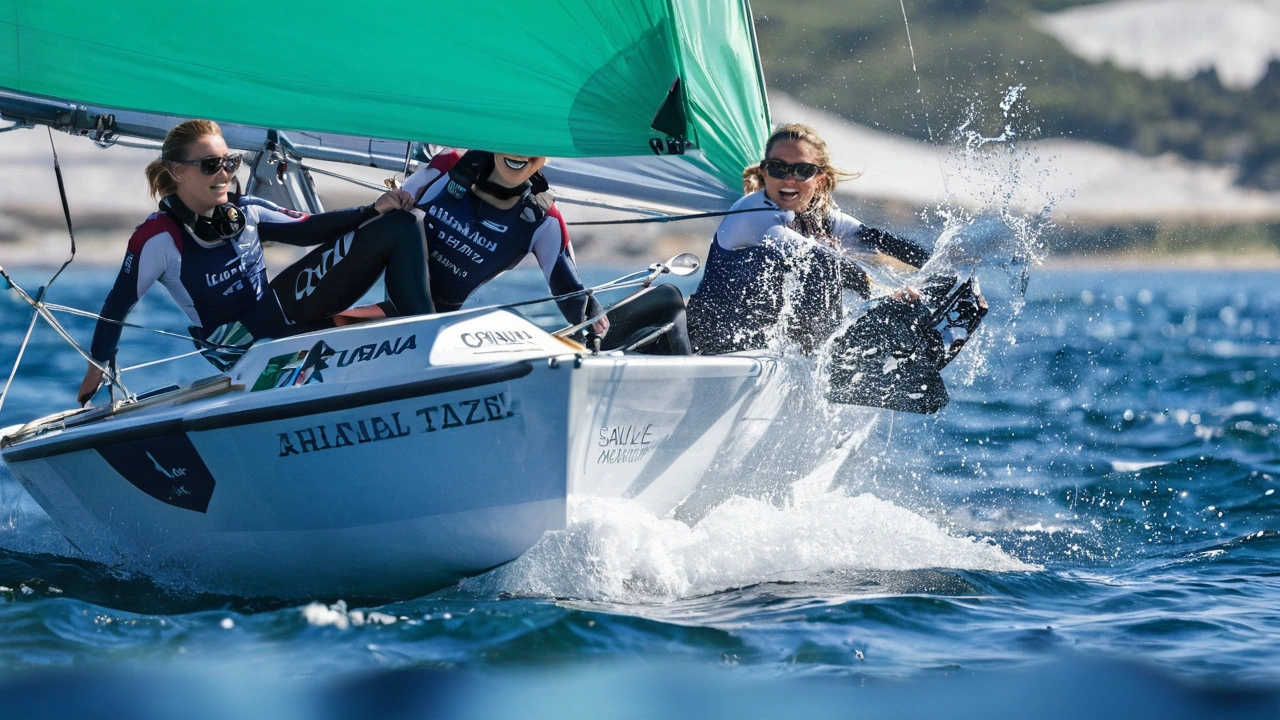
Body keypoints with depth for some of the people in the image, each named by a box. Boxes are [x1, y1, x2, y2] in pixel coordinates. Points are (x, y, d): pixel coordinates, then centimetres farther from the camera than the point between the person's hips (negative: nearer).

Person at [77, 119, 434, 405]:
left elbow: (305, 229, 7)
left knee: (398, 228, -3)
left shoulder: (244, 210, -3)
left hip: (281, 306, 7)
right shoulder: (158, 239, -19)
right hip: (245, 341, -7)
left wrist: (373, 211, -6)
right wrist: (97, 366, 2)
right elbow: (118, 305, -8)